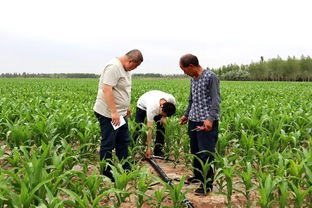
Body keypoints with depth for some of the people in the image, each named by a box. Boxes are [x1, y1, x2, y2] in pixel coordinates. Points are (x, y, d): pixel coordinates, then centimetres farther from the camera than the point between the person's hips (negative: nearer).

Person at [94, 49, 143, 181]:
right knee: (108, 145, 1)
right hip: (108, 114, -10)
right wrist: (113, 112, -30)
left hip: (120, 113, 10)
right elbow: (107, 90, -27)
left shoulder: (124, 68, 13)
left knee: (123, 142, 16)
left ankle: (125, 170, 28)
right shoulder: (114, 67, -19)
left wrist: (126, 107, 25)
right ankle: (106, 174, 13)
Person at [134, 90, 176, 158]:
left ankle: (158, 150, 2)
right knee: (138, 128, -11)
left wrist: (164, 117, -20)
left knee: (161, 127, -9)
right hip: (143, 105, -4)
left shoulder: (172, 100, -35)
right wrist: (148, 147, -37)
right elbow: (150, 129, -39)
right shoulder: (152, 108, -45)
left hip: (157, 104, 4)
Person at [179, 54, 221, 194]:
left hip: (207, 122, -8)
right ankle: (198, 176, 33)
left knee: (206, 153, -3)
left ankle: (207, 184, 8)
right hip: (193, 120, 8)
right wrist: (186, 115, 26)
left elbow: (216, 100, -17)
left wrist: (210, 119, -27)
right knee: (195, 151, 17)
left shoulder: (210, 77, -12)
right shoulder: (193, 79, 13)